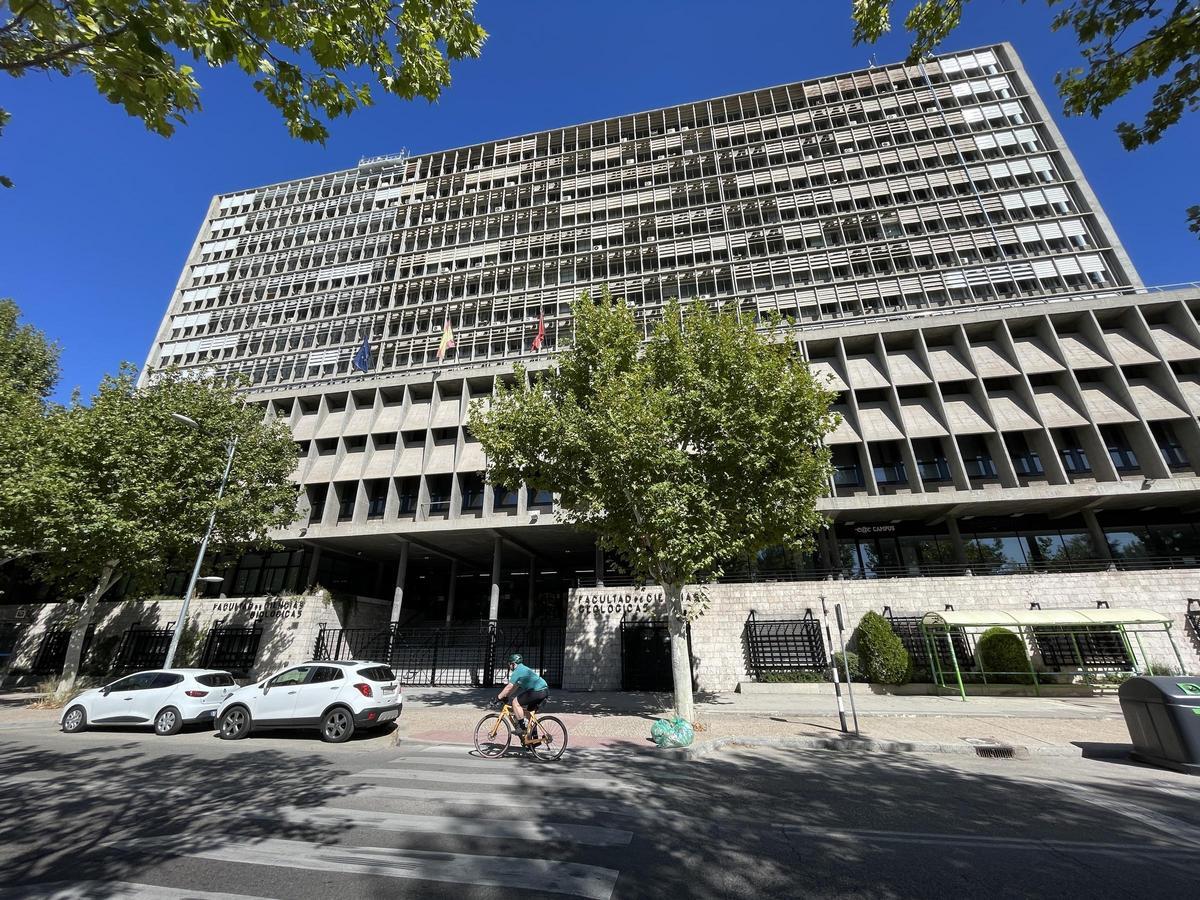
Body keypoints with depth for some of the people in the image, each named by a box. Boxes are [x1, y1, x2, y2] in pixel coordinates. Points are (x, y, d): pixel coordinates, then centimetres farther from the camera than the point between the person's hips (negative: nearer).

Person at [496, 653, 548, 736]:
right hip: (545, 691, 10)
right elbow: (515, 687, 29)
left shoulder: (518, 671, -6)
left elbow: (509, 687, -8)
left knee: (515, 702, -4)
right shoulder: (523, 669, 23)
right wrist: (506, 696, 26)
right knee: (529, 711, 23)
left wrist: (498, 698, 0)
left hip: (538, 691, -10)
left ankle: (521, 727, -1)